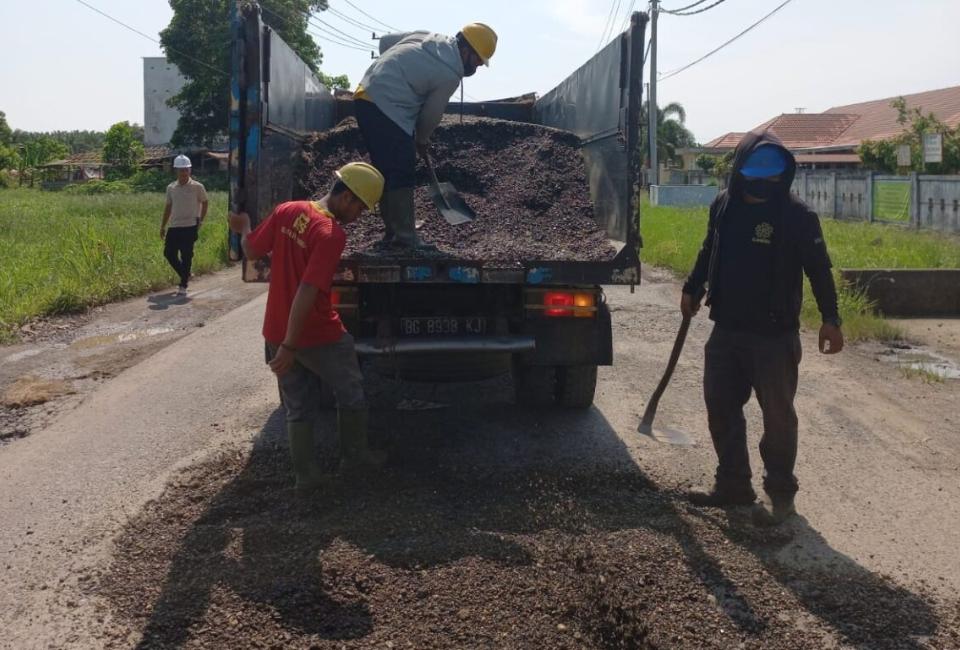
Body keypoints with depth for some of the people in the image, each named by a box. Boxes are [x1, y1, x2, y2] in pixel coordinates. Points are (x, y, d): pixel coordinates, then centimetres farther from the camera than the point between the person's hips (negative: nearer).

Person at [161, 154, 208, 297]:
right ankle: (185, 276, 24)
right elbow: (168, 207, 15)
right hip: (173, 226, 4)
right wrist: (163, 226, 15)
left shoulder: (197, 187, -3)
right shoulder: (171, 188, 8)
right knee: (169, 253, 2)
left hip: (190, 227, -4)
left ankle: (183, 285, 6)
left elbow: (204, 203, 9)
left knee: (186, 256, -3)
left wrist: (200, 221, 2)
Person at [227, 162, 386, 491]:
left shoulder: (286, 211, -3)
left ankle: (305, 474, 23)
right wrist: (290, 346, -24)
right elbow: (307, 292, -27)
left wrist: (244, 227, 28)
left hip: (276, 333, 6)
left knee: (297, 408, 17)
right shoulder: (332, 234, -22)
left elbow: (251, 251, 6)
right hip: (318, 337, -6)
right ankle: (355, 455, 32)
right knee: (351, 394, 18)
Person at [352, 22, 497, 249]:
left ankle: (394, 231, 22)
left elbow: (385, 41, 19)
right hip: (385, 109, -9)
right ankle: (404, 238, -5)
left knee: (388, 171, 15)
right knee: (400, 175, -6)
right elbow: (432, 113, 0)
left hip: (366, 96, 9)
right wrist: (422, 140, 18)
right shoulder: (451, 73, -9)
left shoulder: (427, 36, 13)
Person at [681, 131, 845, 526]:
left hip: (775, 336, -5)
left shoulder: (797, 215, -11)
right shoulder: (724, 205, 4)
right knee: (720, 406, 11)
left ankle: (780, 493, 18)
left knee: (777, 414, 4)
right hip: (726, 330, 6)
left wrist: (830, 319, -12)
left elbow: (818, 269, -8)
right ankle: (732, 484, 26)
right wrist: (692, 290, 25)